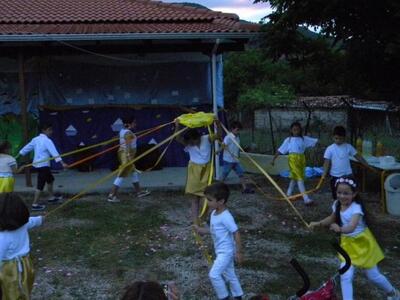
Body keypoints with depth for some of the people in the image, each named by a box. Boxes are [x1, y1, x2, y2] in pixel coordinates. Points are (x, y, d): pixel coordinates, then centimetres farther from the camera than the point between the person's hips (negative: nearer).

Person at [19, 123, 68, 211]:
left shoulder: (36, 139, 9)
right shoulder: (47, 141, -14)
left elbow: (26, 148, 17)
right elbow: (54, 152, -25)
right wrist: (62, 163, -32)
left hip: (37, 164, 9)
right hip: (43, 165, -9)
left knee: (50, 179, 24)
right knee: (40, 185, -5)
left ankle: (52, 197, 35)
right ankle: (35, 204, -2)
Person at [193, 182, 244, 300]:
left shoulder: (226, 217, -26)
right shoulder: (214, 213, 1)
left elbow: (236, 233, -23)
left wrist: (239, 252, -19)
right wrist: (201, 230, 4)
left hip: (226, 251, -9)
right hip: (220, 251, 9)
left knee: (214, 274, -12)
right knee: (229, 275, 20)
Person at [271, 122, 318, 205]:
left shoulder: (304, 139, 9)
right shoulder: (288, 140, 2)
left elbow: (316, 141, 4)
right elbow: (280, 150, 5)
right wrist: (273, 159, 3)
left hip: (301, 159, 4)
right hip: (293, 159, -4)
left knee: (294, 177, 15)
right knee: (299, 178, -10)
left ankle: (289, 194, 33)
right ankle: (306, 198, -14)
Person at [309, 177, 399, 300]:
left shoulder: (356, 208, -29)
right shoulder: (337, 205, -9)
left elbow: (351, 227, -47)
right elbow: (332, 219, 14)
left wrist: (340, 229, -66)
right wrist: (318, 223, 2)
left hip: (362, 244, -5)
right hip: (347, 244, 5)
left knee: (373, 276, 13)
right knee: (345, 276, -8)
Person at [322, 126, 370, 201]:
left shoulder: (348, 147, 1)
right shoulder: (330, 149, -5)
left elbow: (358, 157, 7)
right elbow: (327, 162, -7)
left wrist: (368, 166, 7)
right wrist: (324, 174, -20)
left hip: (348, 175, 1)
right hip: (335, 176, -1)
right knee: (336, 197, 9)